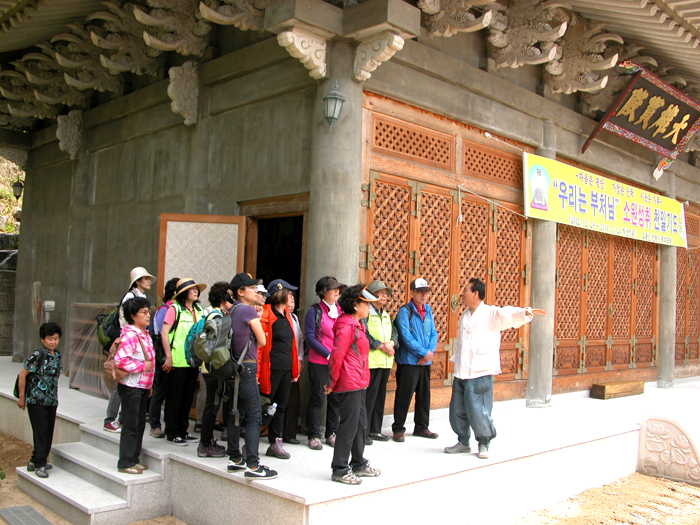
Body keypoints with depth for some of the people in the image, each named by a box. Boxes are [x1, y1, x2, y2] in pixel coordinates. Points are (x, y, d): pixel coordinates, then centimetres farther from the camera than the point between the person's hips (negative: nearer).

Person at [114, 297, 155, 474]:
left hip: (143, 386, 9)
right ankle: (125, 463, 8)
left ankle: (134, 459, 25)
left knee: (140, 424, 14)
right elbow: (120, 359, -27)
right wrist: (142, 366, -19)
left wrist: (150, 383, 20)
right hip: (131, 386, -9)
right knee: (131, 425, -2)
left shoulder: (145, 334, 12)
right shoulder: (129, 335, -17)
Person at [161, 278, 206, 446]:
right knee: (174, 397, 2)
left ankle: (182, 430, 24)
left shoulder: (199, 310, 11)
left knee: (188, 396, 12)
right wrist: (169, 357, -15)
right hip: (178, 361, -6)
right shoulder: (175, 309, -7)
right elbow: (164, 333, -11)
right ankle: (172, 433, 12)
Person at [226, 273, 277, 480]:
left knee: (235, 414, 14)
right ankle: (253, 466, -7)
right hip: (247, 367, -9)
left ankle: (235, 459, 23)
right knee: (254, 417, -6)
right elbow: (262, 341, -6)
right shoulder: (249, 310, -12)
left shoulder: (232, 311, 12)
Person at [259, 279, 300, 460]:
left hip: (286, 368, 8)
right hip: (271, 368, -8)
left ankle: (275, 444, 21)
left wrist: (295, 369, 15)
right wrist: (257, 371, -21)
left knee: (280, 406, 12)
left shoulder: (287, 316, 14)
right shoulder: (266, 316, -11)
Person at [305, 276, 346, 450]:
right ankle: (314, 436, 12)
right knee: (317, 398, 1)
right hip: (319, 362, -4)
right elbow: (310, 337, -8)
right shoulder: (315, 311, -3)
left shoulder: (341, 310, 11)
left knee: (336, 398, 7)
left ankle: (332, 434, 20)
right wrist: (328, 354, -14)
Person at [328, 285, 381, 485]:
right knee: (349, 425, -4)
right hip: (349, 385, -10)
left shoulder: (357, 325, 16)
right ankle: (340, 470, 6)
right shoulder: (346, 326, -16)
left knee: (361, 424, 17)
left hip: (358, 383, 10)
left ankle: (359, 464, 30)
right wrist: (333, 383, -12)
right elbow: (337, 355, -19)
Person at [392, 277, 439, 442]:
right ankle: (398, 429, 9)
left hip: (426, 361, 7)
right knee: (404, 396, -2)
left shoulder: (428, 310, 11)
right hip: (409, 361, -6)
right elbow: (406, 336, -16)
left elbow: (433, 333, 10)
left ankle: (421, 427, 27)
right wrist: (424, 352, -15)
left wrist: (430, 352, -7)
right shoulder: (405, 311, -9)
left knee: (424, 395, 14)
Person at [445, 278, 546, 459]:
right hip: (461, 373, 7)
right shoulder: (464, 316, 14)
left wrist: (526, 312, -43)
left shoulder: (491, 313, -7)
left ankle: (484, 443, 19)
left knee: (478, 411, -4)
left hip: (480, 373, -7)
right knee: (457, 411, 11)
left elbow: (508, 315, -26)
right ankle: (463, 442, 29)